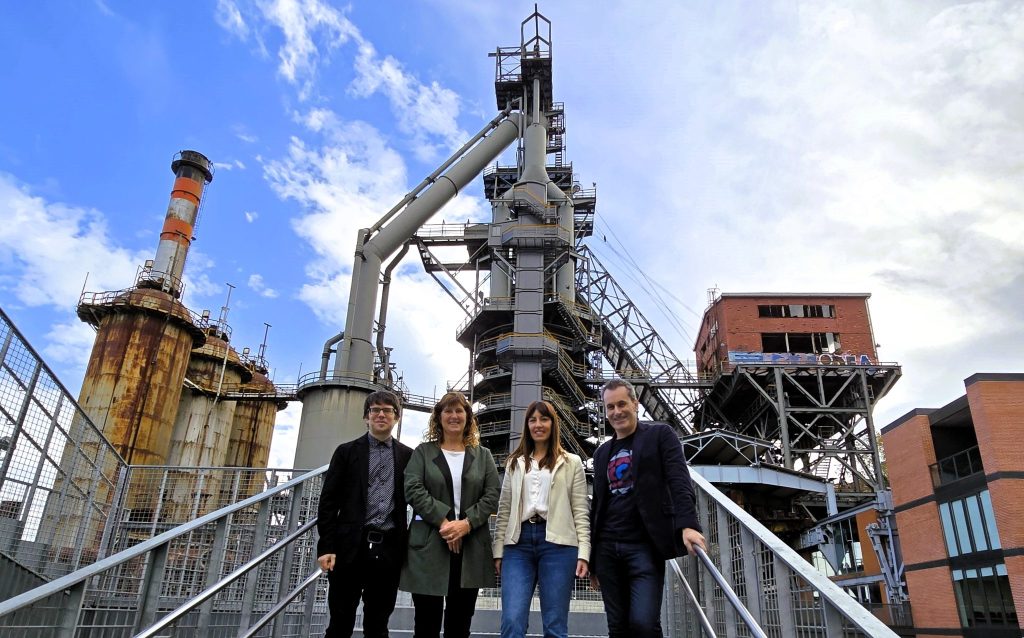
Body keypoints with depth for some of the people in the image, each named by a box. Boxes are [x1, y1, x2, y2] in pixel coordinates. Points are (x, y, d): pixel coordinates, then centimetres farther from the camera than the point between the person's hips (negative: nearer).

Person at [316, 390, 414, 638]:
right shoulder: (347, 451, 7)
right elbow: (328, 501, 3)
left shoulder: (408, 456, 9)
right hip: (351, 547, -1)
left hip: (390, 549, 1)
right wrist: (326, 546, -6)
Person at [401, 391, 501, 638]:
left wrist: (466, 523, -13)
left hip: (470, 548, 2)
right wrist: (443, 521, -16)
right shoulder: (423, 451, 8)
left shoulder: (483, 455, 13)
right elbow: (413, 490, -5)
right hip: (429, 546, -1)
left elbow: (493, 495, 2)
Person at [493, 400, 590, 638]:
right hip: (518, 543, 2)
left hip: (557, 543, -2)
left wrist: (583, 553, -5)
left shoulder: (572, 463, 10)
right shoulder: (515, 463, 17)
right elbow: (504, 511, 15)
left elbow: (581, 511, 4)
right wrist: (498, 552, 8)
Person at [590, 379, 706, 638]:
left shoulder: (660, 435, 4)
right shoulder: (602, 452, 18)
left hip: (644, 546, -5)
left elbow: (679, 482, -8)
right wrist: (592, 557, 18)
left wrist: (687, 524, -25)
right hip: (607, 549, 5)